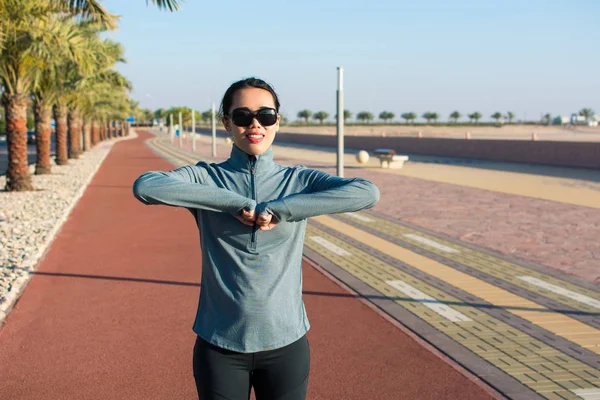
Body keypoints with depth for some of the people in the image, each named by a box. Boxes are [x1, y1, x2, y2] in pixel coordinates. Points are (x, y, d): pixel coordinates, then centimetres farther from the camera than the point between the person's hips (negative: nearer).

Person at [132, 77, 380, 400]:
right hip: (219, 346, 0)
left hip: (286, 344, 1)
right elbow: (144, 187, -22)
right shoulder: (205, 178, -2)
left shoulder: (299, 180, 0)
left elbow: (368, 193, -17)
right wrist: (234, 202, -23)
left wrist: (280, 211, -22)